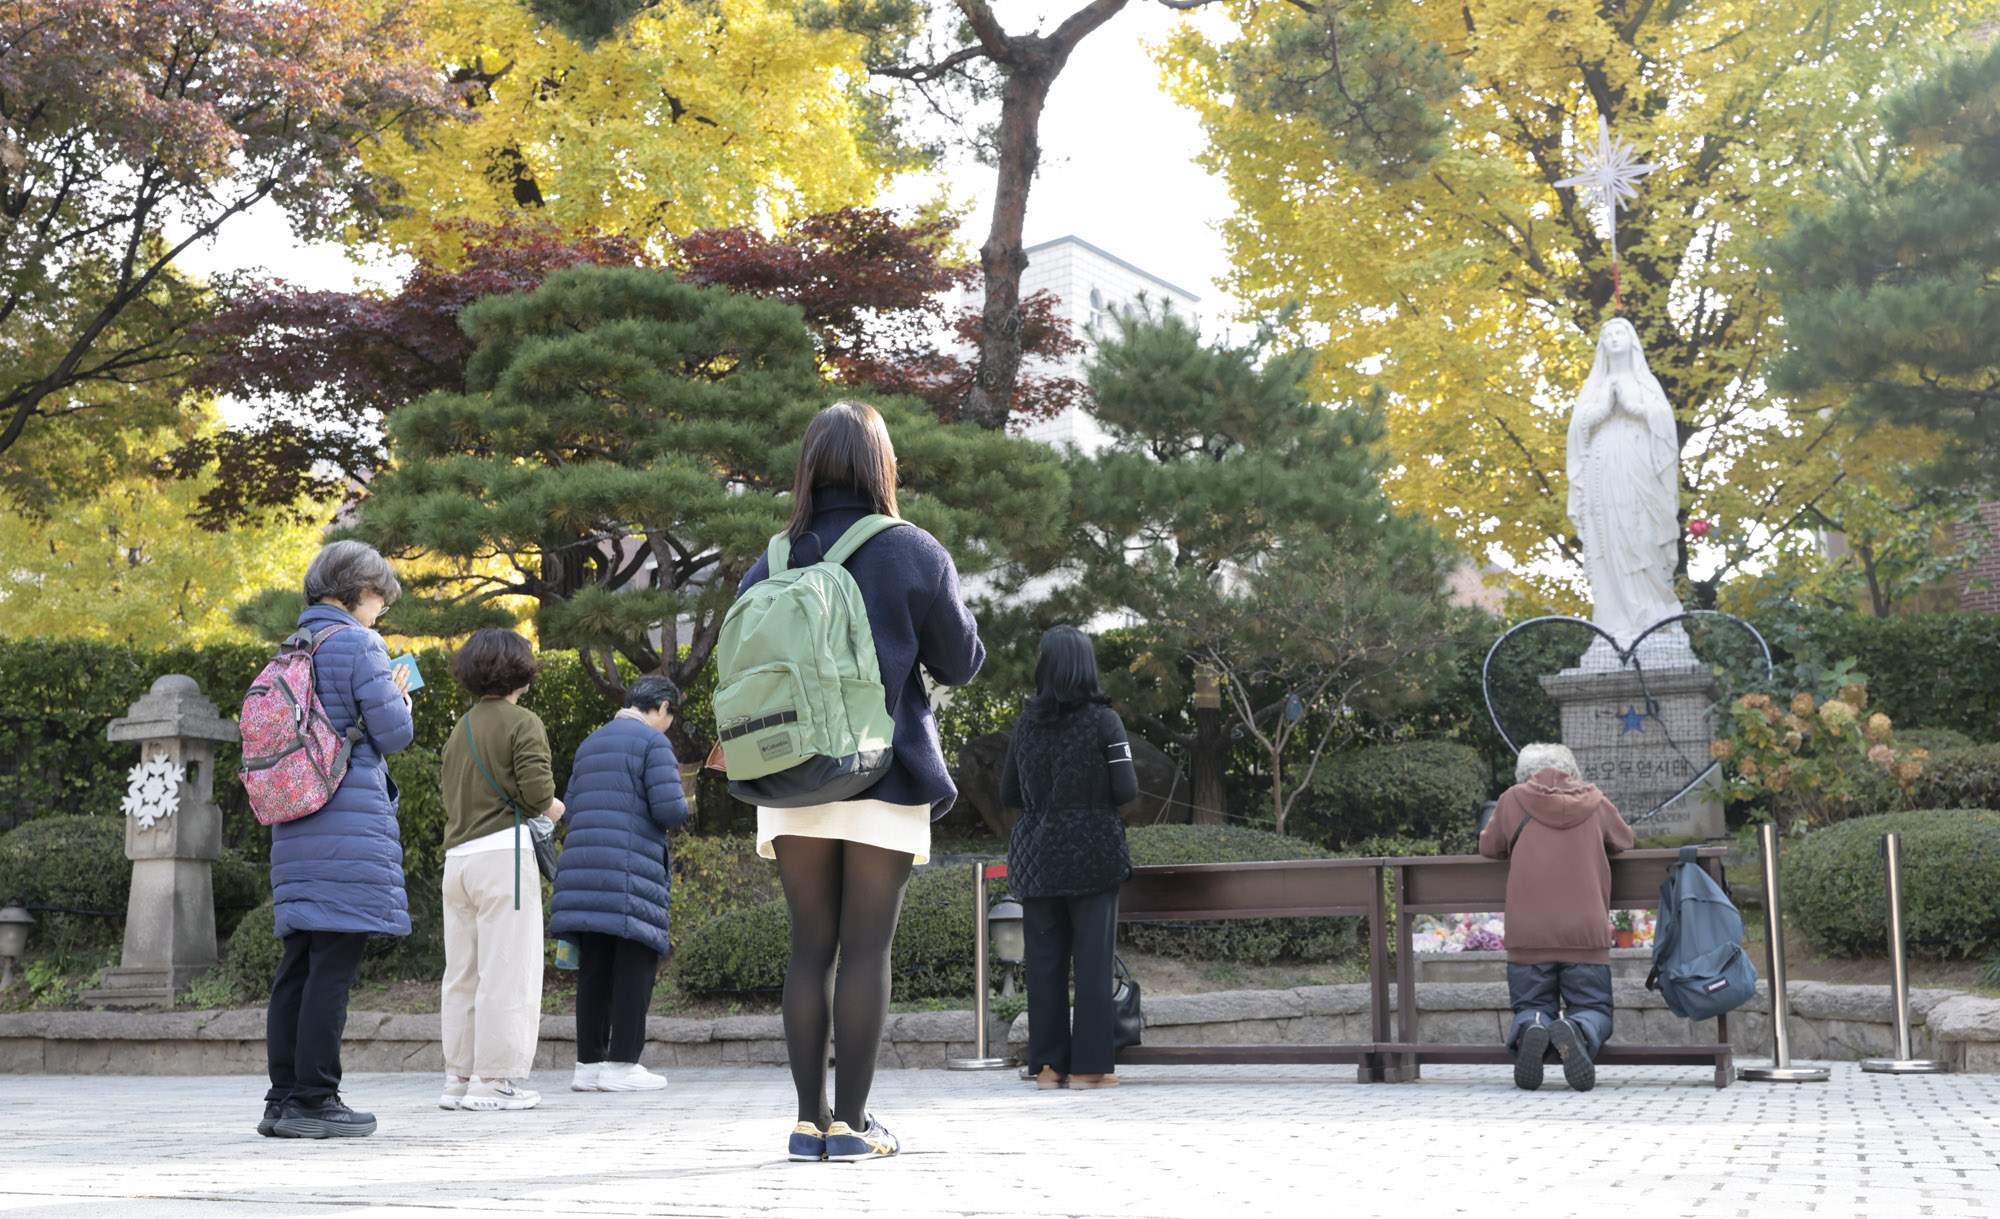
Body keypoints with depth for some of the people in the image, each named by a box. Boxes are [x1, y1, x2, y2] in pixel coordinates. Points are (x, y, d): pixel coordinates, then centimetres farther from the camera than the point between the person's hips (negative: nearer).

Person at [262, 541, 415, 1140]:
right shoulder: (356, 643, -7)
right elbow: (393, 732, -10)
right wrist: (398, 696, 12)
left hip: (296, 825, 8)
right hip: (352, 821, -8)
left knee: (298, 964, 9)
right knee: (334, 963, -6)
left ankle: (284, 1098, 12)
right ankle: (313, 1100, -4)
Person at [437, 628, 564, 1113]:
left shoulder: (460, 729, 17)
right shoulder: (523, 723, -5)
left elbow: (450, 794, 16)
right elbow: (536, 786, -17)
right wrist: (551, 808, 5)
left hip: (458, 856, 7)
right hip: (504, 852, -7)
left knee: (461, 973, 11)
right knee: (506, 972, -4)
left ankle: (458, 1078, 14)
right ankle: (494, 1080, -4)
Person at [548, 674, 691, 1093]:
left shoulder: (589, 744, 21)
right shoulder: (653, 741, -3)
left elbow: (570, 807, 22)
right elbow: (669, 809, -12)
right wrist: (682, 807, 9)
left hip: (582, 865, 7)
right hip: (631, 868, -7)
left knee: (595, 966, 9)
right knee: (636, 961, -2)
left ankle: (588, 1061, 9)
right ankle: (621, 1063, -4)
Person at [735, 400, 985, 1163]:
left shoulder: (769, 566, 6)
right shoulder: (913, 554, -3)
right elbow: (960, 662, 3)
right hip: (884, 784, -3)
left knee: (810, 947, 7)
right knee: (866, 948, 0)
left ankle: (809, 1120, 8)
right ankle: (850, 1122, 1)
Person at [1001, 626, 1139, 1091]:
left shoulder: (1026, 722, 4)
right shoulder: (1103, 720, -6)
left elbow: (1008, 794, 8)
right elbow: (1126, 789, -9)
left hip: (1037, 856, 4)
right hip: (1093, 853, -3)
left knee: (1045, 960, 7)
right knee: (1093, 960, 1)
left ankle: (1048, 1063, 9)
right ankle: (1089, 1065, 1)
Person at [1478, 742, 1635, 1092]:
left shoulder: (1513, 800, 7)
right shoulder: (1594, 802, 10)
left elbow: (1488, 846, 20)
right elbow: (1624, 840, 28)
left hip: (1527, 935, 0)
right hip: (1586, 933, 0)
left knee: (1531, 1008, 15)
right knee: (1594, 1009, 11)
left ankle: (1531, 1028, -23)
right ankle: (1576, 1031, -26)